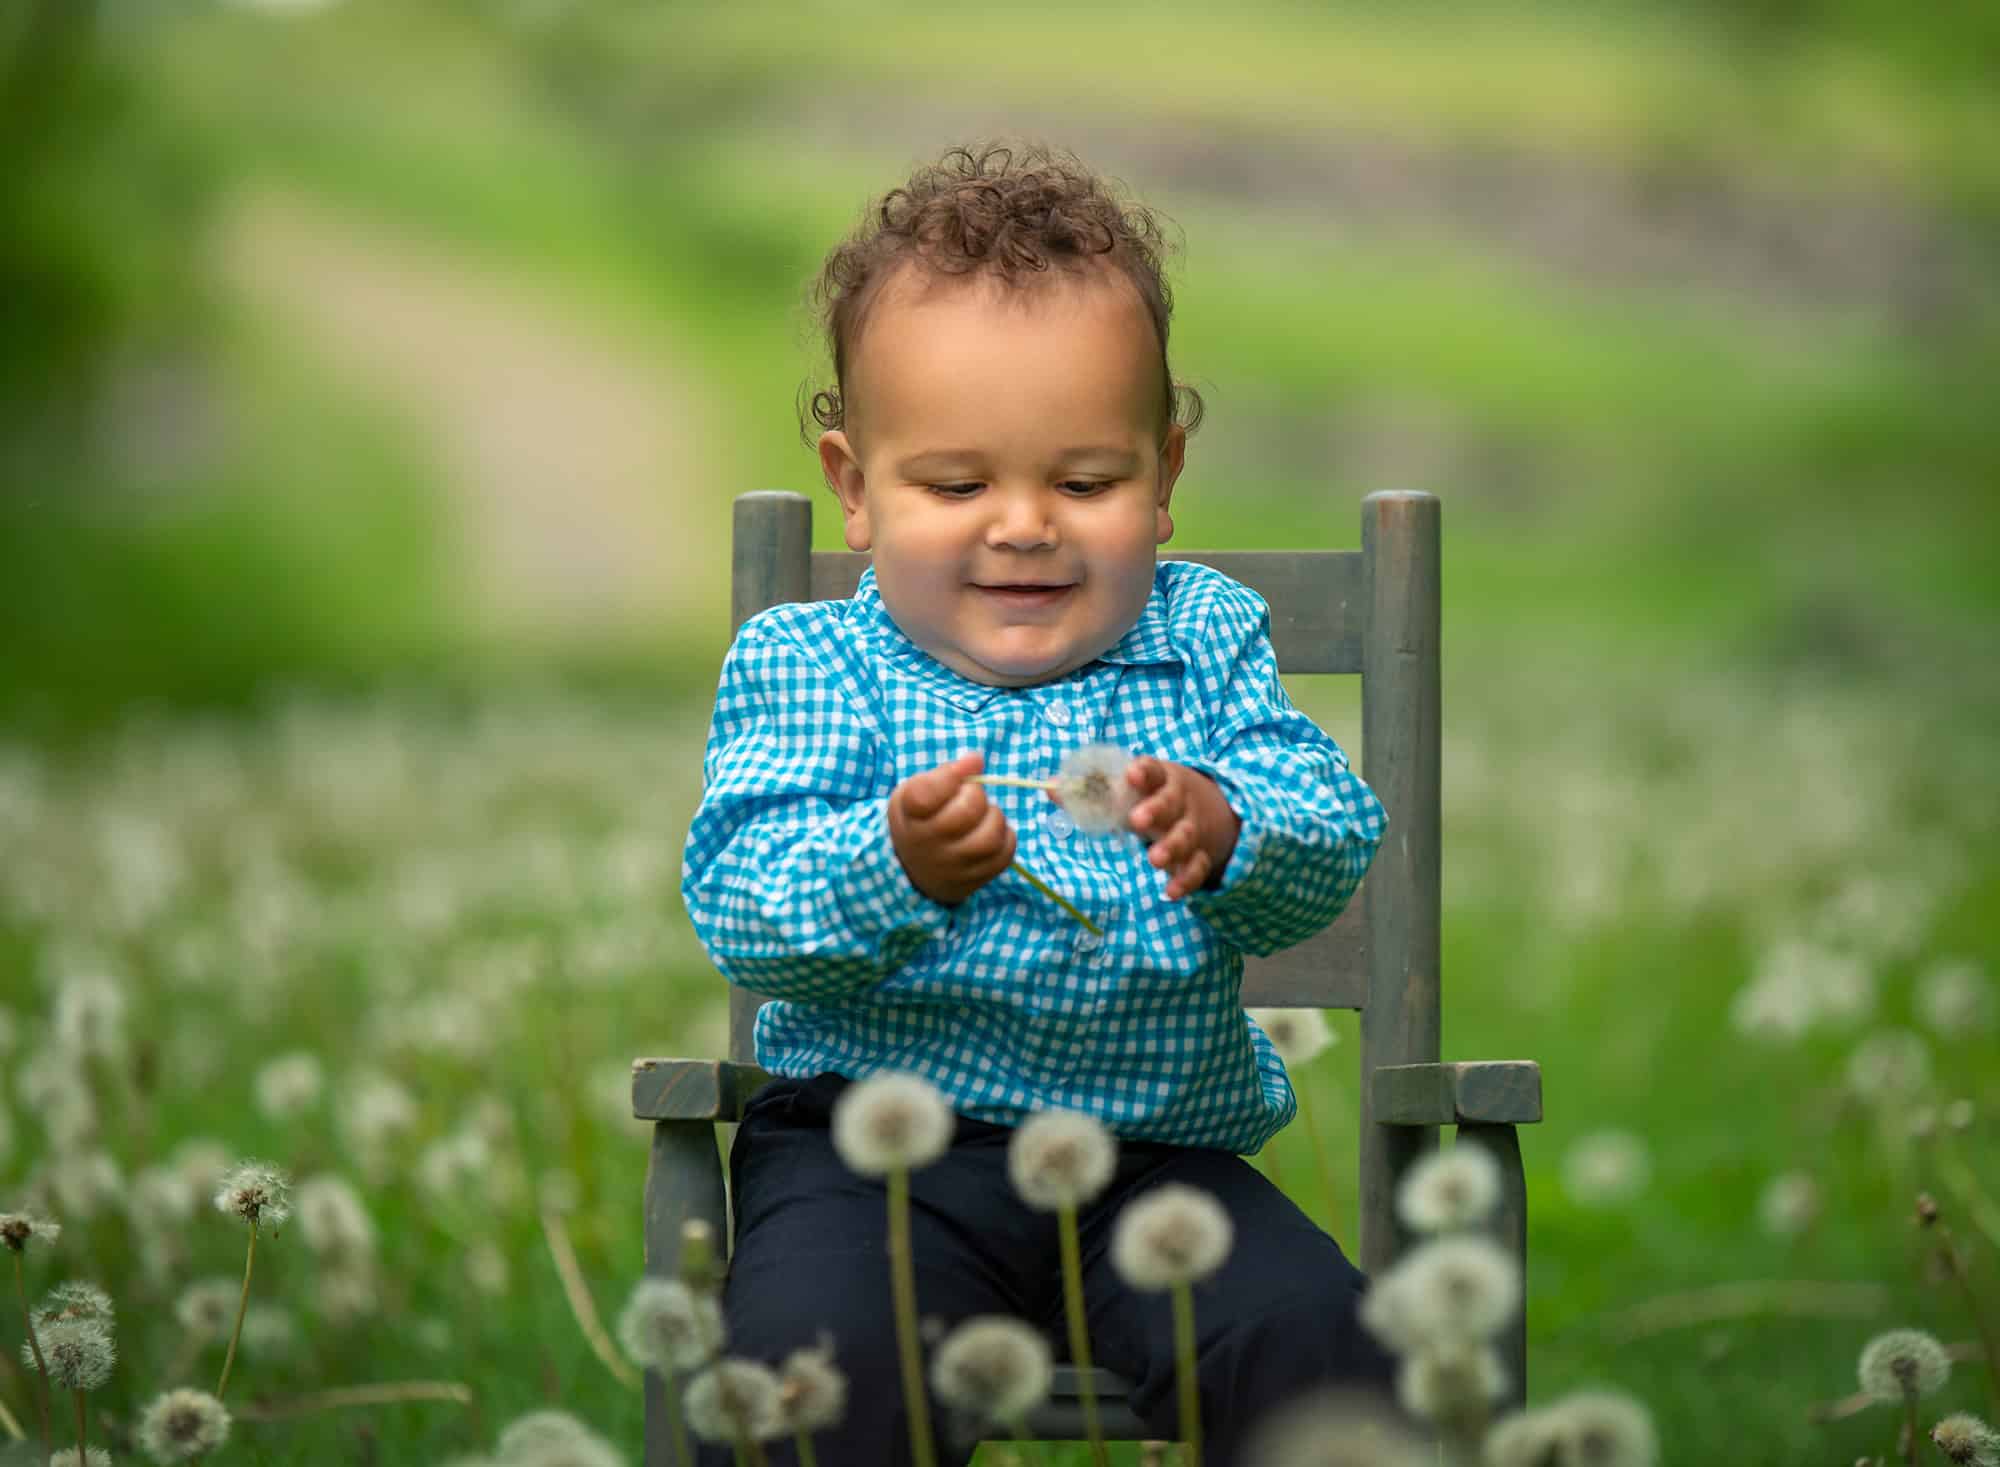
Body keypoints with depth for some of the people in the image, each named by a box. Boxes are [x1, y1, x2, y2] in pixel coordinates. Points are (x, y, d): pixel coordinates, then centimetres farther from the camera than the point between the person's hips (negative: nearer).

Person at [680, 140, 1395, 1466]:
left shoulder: (1205, 642, 11)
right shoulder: (807, 666, 3)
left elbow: (1335, 842, -1)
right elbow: (737, 906, -8)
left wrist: (1226, 832, -25)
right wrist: (896, 869, -30)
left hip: (1161, 1147, 2)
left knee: (1313, 1334, -23)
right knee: (814, 1356, -30)